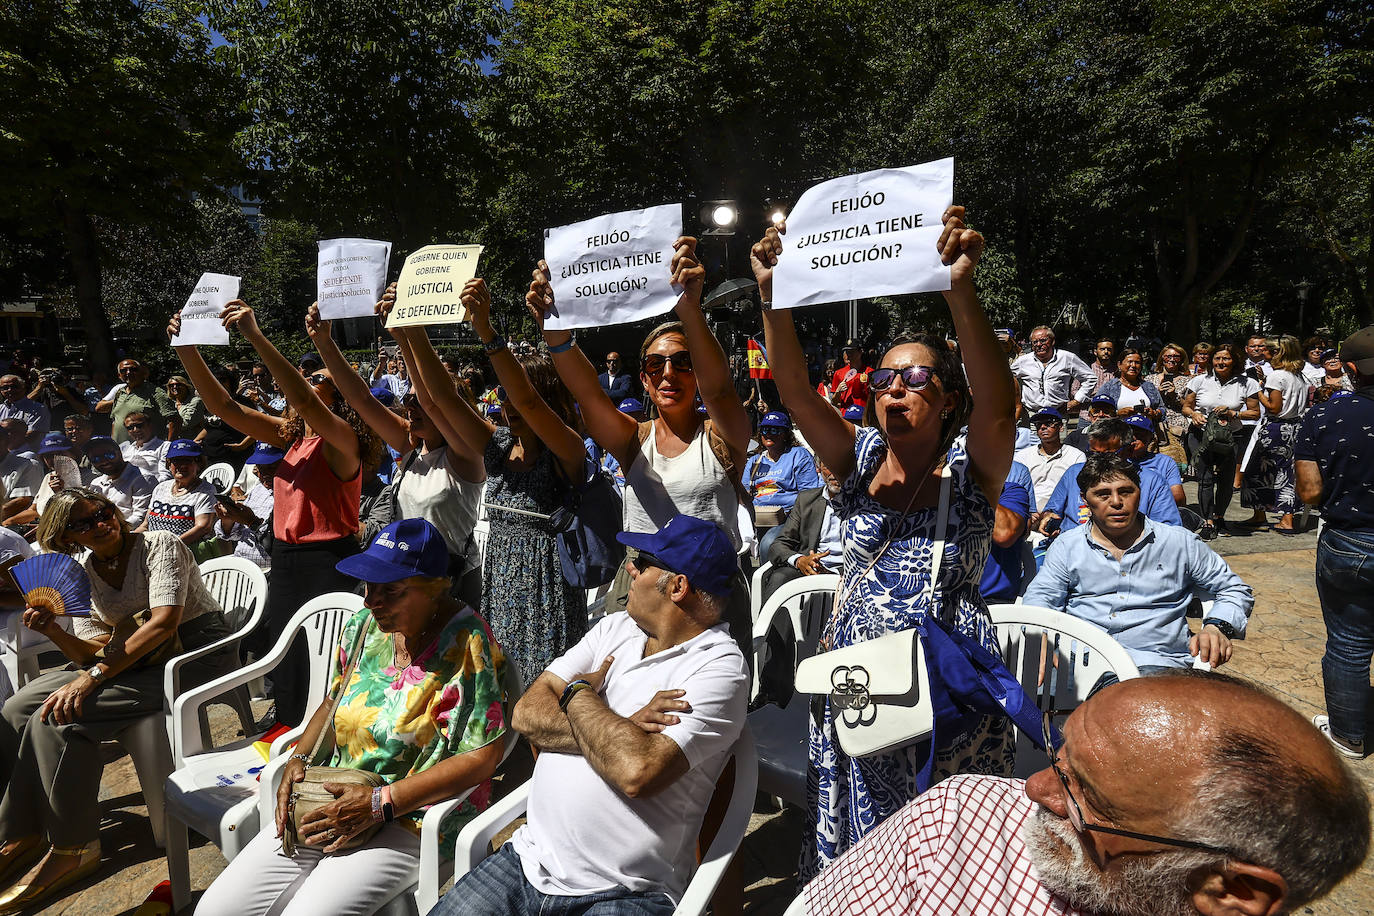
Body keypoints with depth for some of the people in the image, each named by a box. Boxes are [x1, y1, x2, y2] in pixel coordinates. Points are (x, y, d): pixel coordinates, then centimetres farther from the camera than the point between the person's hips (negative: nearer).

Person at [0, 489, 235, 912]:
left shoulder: (160, 545, -12)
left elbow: (164, 622, -24)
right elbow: (93, 653, 3)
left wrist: (93, 676, -27)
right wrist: (54, 632, -17)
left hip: (196, 657, -7)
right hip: (127, 659, 8)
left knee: (59, 717, -21)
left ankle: (71, 850, -8)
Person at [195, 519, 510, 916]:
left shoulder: (467, 644, -19)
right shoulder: (364, 625, 2)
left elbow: (482, 757, -21)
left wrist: (378, 804, -22)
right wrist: (300, 758, -2)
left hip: (412, 817, -6)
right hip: (336, 800, 7)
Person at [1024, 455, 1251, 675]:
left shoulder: (1180, 543, 15)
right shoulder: (1067, 547, 14)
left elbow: (1236, 591, 22)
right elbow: (1039, 599, 9)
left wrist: (1216, 628, 0)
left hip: (1155, 661, 0)